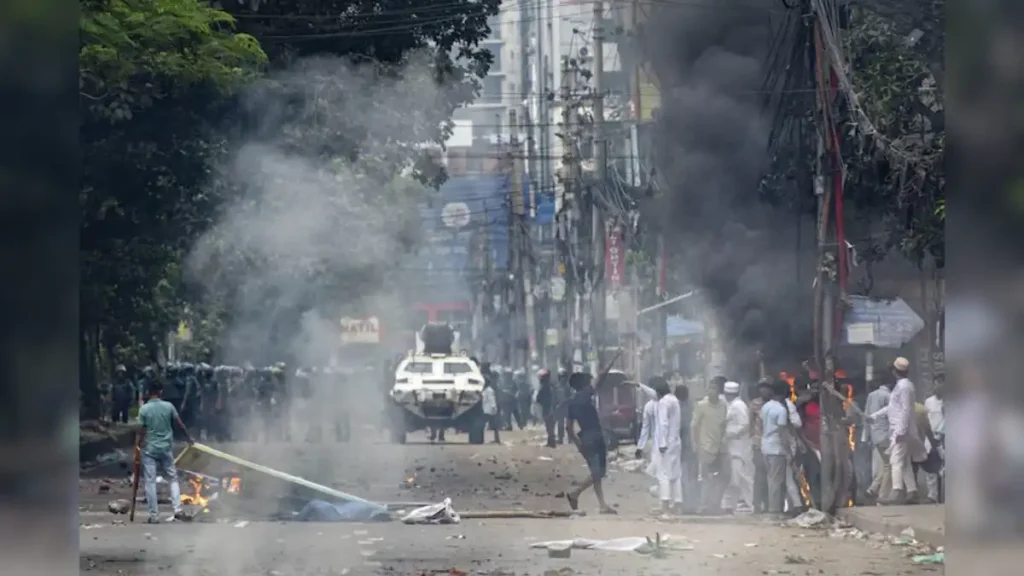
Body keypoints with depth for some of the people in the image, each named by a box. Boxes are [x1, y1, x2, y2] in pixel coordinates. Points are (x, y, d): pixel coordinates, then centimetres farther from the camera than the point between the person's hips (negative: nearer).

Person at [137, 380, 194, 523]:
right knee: (173, 478, 14)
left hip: (149, 449, -2)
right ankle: (177, 509, 2)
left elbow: (142, 431, -7)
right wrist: (188, 437, 18)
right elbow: (180, 424, 3)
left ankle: (154, 515, 1)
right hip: (166, 448, 2)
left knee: (150, 482, 2)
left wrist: (140, 445, 7)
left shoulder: (144, 409, -9)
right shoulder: (168, 406, -3)